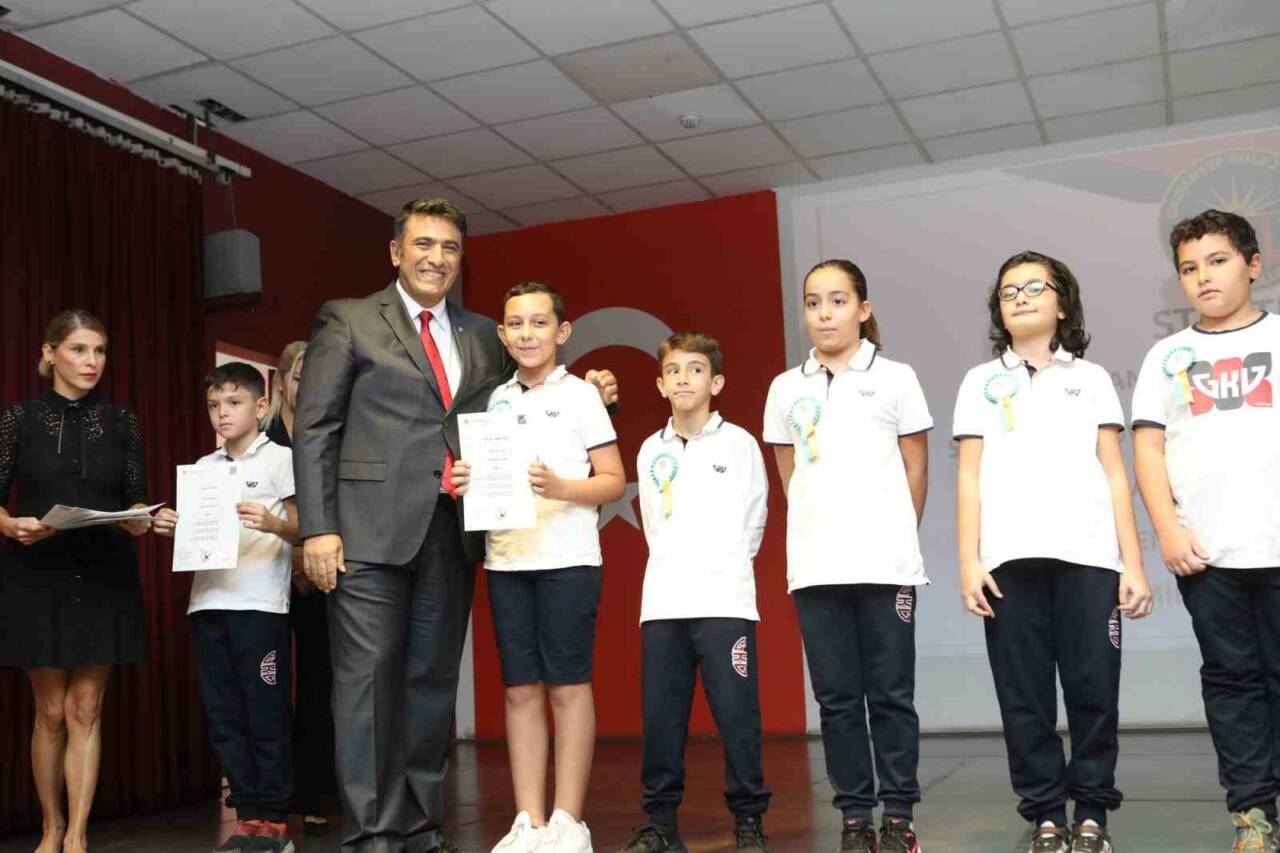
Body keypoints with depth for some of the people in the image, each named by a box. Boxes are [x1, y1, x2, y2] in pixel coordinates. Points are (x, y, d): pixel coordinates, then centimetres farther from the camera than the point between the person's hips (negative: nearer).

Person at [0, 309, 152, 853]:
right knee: (51, 712, 5)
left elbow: (137, 499, 7)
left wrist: (139, 520, -14)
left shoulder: (121, 422, 5)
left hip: (104, 578, 1)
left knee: (86, 710, 2)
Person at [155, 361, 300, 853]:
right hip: (208, 603, 6)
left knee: (266, 715, -3)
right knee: (224, 716, 7)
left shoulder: (280, 459, 1)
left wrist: (272, 524, -24)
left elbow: (302, 530, -4)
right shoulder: (204, 468, 17)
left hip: (260, 604, -6)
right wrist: (172, 528, -2)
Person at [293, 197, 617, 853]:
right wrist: (317, 528, -9)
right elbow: (315, 429, 0)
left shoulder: (483, 337, 17)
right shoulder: (349, 321, 5)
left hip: (452, 533, 4)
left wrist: (586, 397, 9)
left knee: (433, 680, 8)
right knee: (368, 677, -4)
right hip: (372, 529, -4)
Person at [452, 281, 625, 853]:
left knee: (568, 685, 0)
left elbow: (614, 480, -1)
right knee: (520, 688, 5)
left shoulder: (580, 394, 2)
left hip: (567, 557, -4)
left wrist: (558, 487, -17)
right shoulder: (495, 400, 13)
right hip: (505, 559, 4)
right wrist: (465, 482, -4)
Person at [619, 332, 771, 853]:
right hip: (662, 603, 3)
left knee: (736, 714, -3)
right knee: (660, 717, 5)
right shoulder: (651, 451, 12)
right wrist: (673, 568, 11)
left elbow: (754, 518, 6)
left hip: (724, 600, -3)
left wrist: (725, 565, 7)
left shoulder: (739, 444, 2)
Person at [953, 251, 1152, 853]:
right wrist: (968, 562, -2)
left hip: (1087, 555, 0)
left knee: (1093, 690, -2)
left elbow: (1114, 474, 10)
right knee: (1023, 695, 0)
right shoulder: (981, 382, 15)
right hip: (1010, 558, 0)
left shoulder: (1091, 378, 16)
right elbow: (969, 477, 8)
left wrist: (1133, 563, 1)